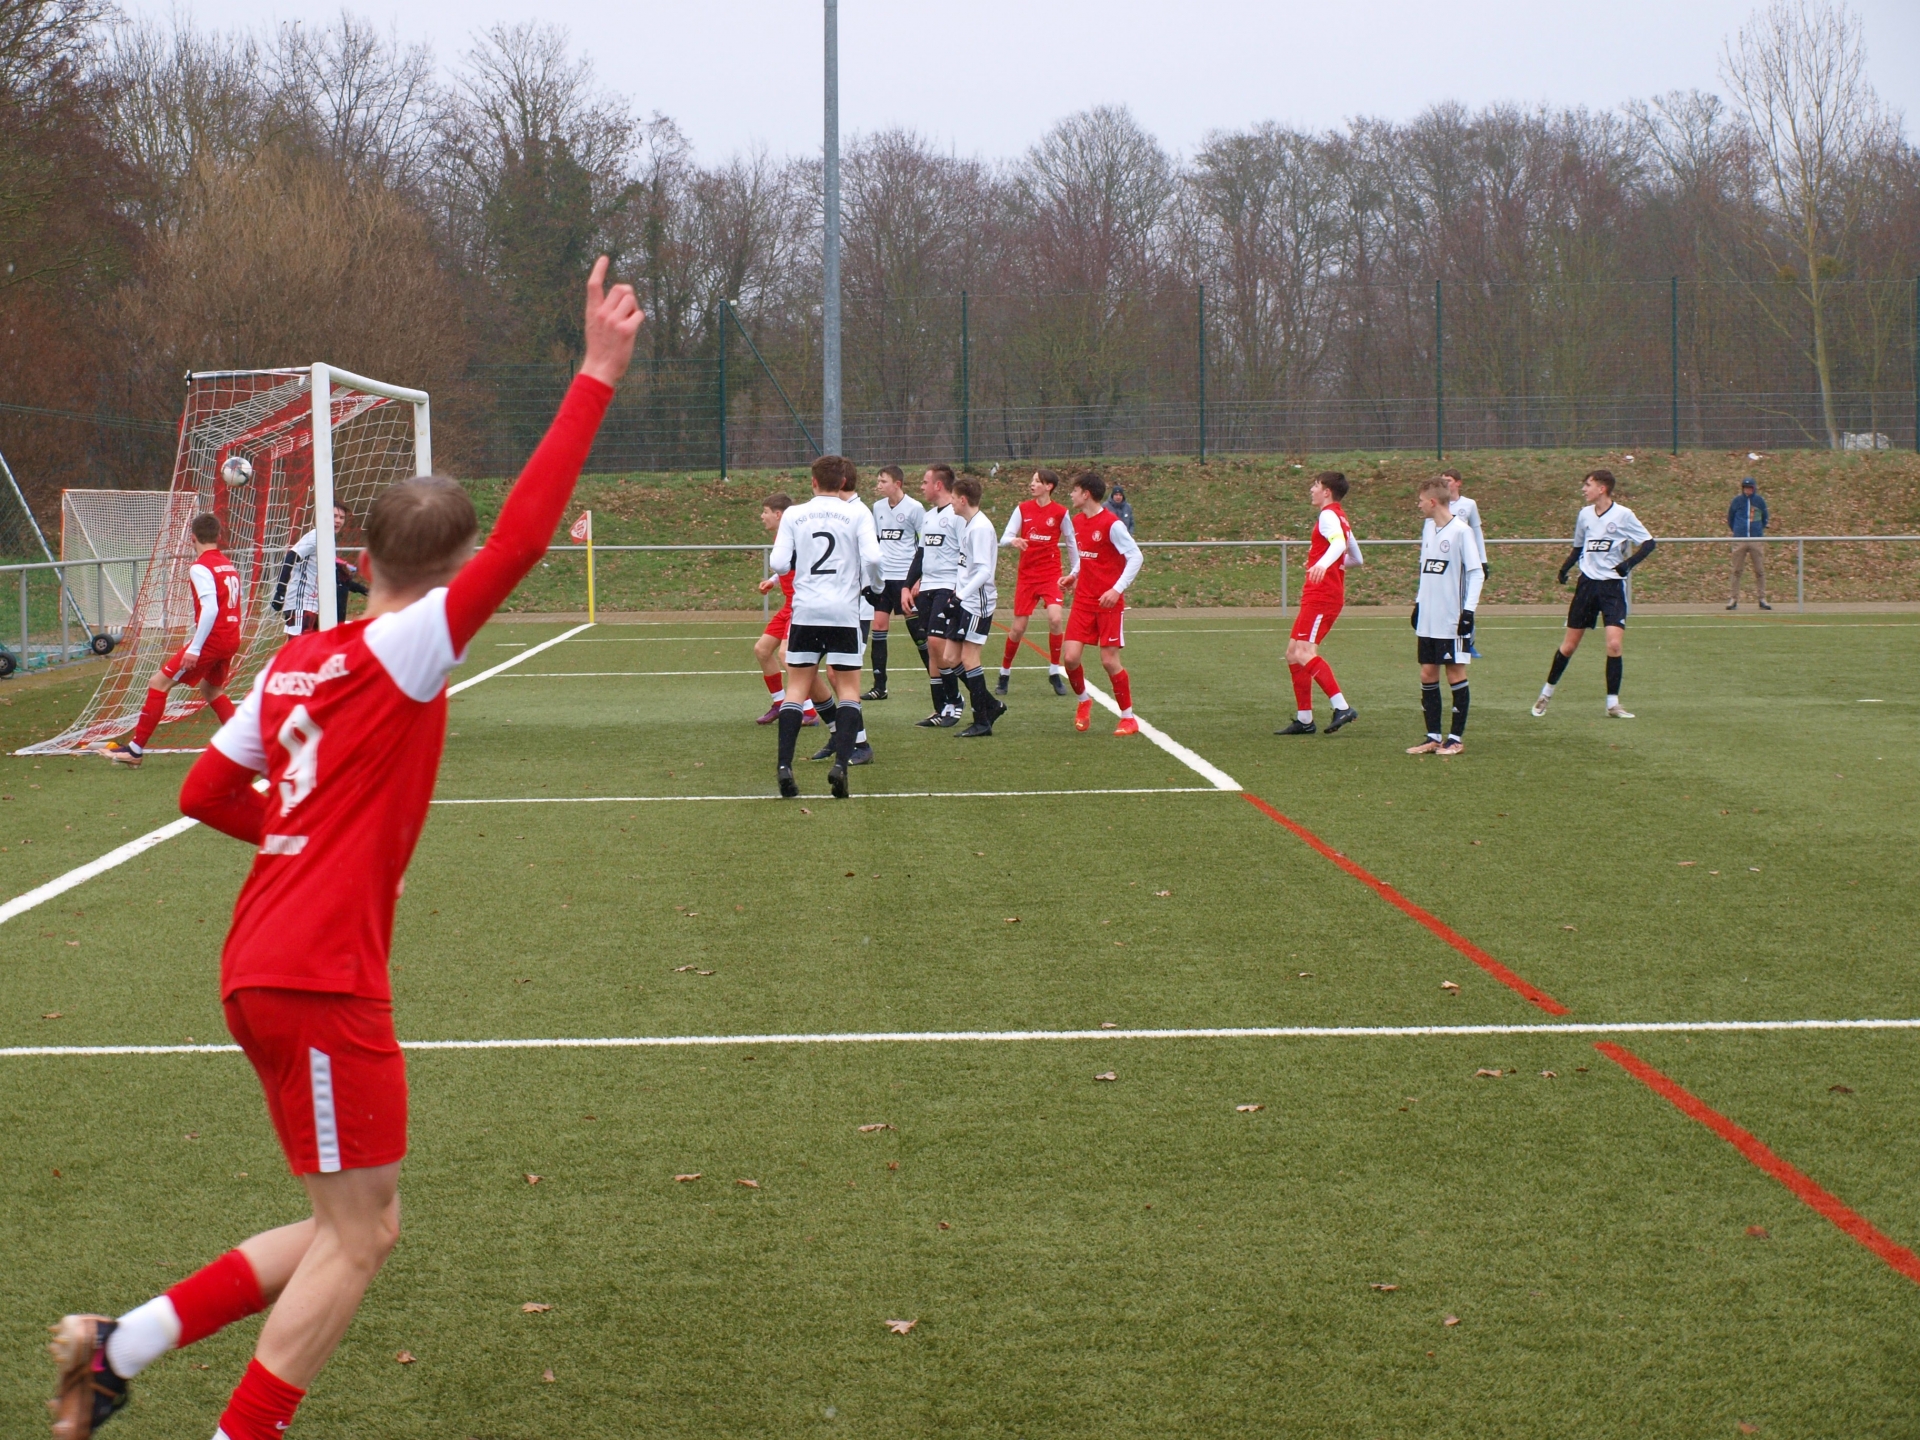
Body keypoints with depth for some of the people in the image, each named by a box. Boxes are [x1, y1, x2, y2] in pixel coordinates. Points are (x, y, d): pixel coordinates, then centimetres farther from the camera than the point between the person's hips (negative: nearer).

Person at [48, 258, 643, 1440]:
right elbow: (522, 540, -20)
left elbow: (206, 793, 19)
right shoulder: (404, 651, -11)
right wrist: (598, 378, -19)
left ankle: (119, 1345, 14)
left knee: (357, 1230, 15)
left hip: (271, 972, 9)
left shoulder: (298, 662, 12)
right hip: (321, 982, -9)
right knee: (359, 1233, 0)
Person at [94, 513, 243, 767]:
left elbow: (210, 608, -22)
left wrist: (194, 648, -23)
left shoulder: (200, 567, -11)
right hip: (232, 640, 8)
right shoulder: (229, 565, 13)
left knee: (159, 682, -3)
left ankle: (135, 750, -4)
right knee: (210, 688, 29)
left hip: (212, 639, -8)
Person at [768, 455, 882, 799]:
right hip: (844, 612, -1)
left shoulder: (793, 515, 4)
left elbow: (779, 564, -2)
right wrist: (870, 584, 9)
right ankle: (841, 763, -11)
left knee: (797, 688, 7)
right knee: (849, 688, 5)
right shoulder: (857, 514, 0)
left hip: (805, 611, 2)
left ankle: (784, 766, -5)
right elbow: (872, 558, -11)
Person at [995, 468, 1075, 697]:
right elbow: (1004, 538, -3)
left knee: (1056, 619, -21)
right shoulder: (1022, 509, 1)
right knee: (1018, 628, 2)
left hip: (1051, 574, -1)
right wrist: (1013, 540, -26)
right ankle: (1004, 673, 21)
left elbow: (1071, 543, 8)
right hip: (1026, 574, 1)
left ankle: (1055, 670, -4)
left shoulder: (1060, 512, -2)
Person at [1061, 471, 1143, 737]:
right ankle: (1084, 701, 22)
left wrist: (1117, 589, -23)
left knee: (1109, 661, -5)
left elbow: (1136, 556, -16)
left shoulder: (1111, 523, -14)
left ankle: (1128, 719, 9)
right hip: (1084, 601, 6)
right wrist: (1074, 576, 9)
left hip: (1109, 603, -6)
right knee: (1070, 657, -6)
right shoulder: (1077, 521, 9)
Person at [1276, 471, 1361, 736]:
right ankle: (1304, 719, 13)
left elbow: (1338, 543, -31)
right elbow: (1356, 558, 28)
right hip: (1315, 597, 11)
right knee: (1293, 654, 11)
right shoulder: (1339, 517, 20)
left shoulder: (1328, 515, -9)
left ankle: (1342, 708, -27)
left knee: (1304, 653, -21)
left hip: (1322, 598, -11)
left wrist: (1323, 564, -49)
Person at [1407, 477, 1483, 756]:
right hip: (1428, 619, 7)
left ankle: (1457, 738, 7)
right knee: (1427, 674, 7)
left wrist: (1469, 609, -17)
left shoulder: (1460, 530, -12)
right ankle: (1433, 737, 13)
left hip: (1453, 619, -7)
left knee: (1455, 673, 0)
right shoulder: (1428, 527, 10)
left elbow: (1477, 572, -12)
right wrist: (1418, 603, 18)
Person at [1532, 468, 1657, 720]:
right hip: (1587, 583, 4)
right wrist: (1565, 567, 0)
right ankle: (1547, 693, 22)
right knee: (1569, 645, 7)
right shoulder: (1585, 515, 6)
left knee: (1614, 644, -14)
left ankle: (1612, 703, -3)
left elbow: (1648, 542, -6)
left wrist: (1630, 562, -23)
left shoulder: (1623, 515, -9)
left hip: (1613, 586, -4)